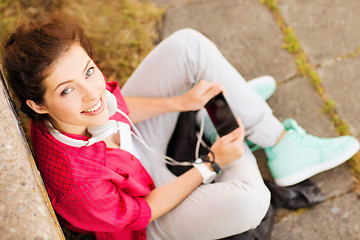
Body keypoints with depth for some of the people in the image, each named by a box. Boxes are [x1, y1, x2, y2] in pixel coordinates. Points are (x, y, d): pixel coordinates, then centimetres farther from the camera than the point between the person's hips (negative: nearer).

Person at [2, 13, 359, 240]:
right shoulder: (77, 183, -41)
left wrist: (182, 102, -7)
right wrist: (211, 164, -18)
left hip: (132, 142, 7)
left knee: (188, 44, -10)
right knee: (251, 200, -35)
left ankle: (282, 146, 6)